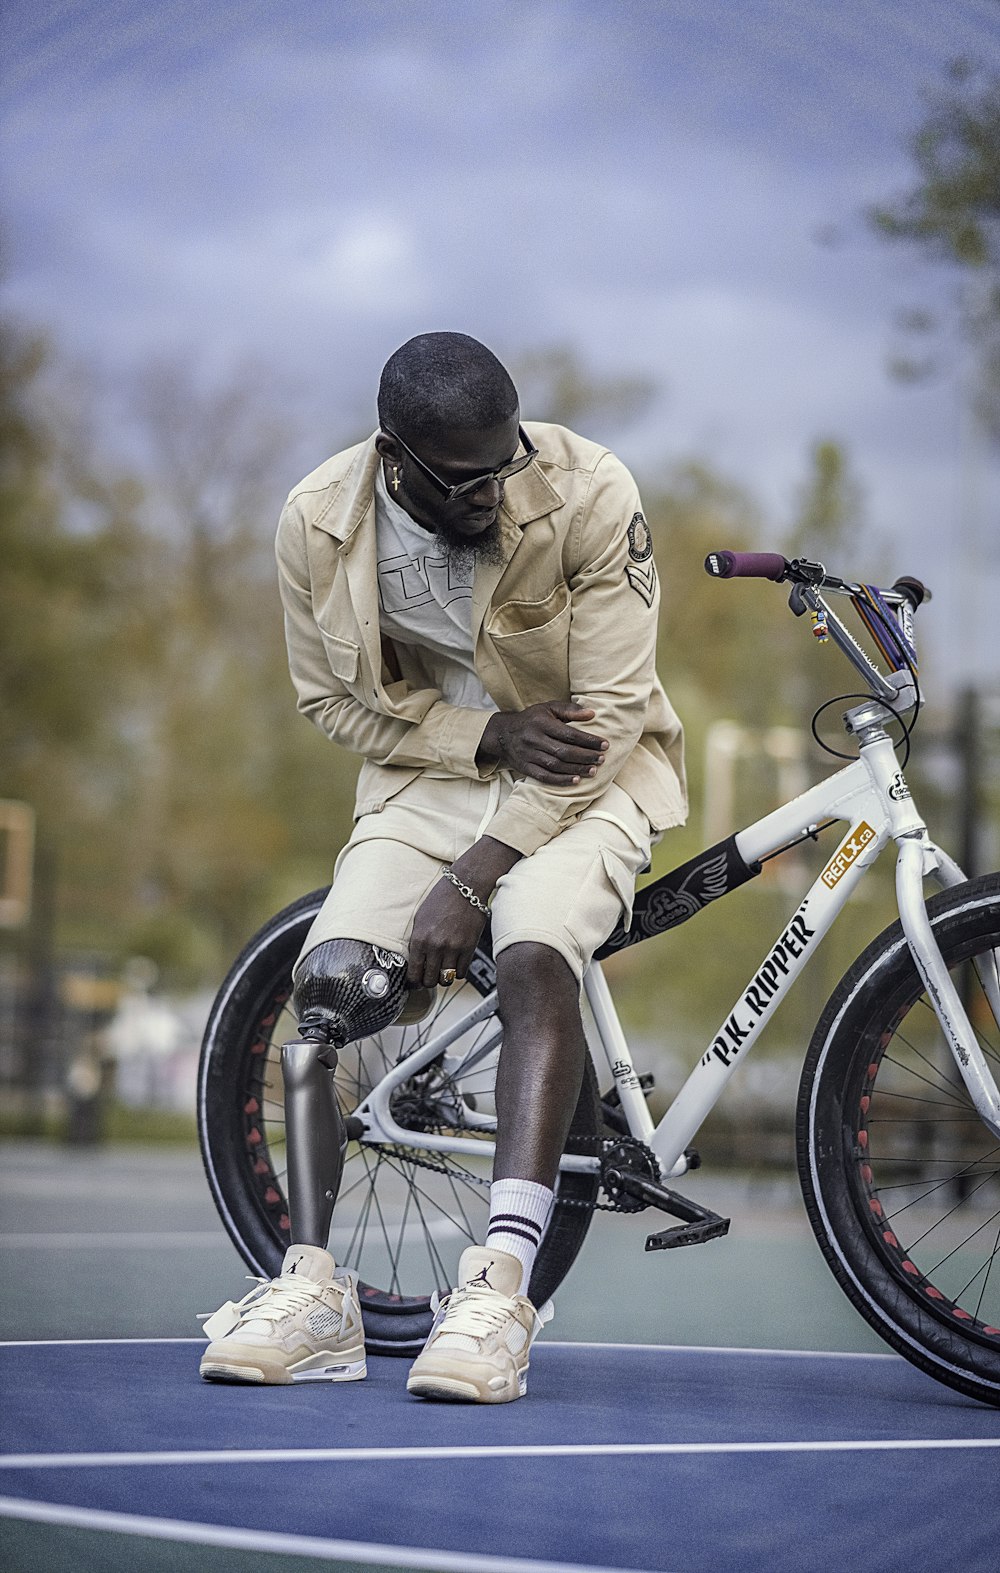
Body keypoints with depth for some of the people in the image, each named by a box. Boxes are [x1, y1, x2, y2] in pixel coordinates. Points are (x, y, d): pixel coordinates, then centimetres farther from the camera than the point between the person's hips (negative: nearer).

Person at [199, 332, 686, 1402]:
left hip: (579, 776, -3)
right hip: (428, 771, 4)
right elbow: (331, 699, -1)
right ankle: (313, 1292, -13)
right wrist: (488, 736, -19)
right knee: (323, 984, -17)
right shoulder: (318, 522, -15)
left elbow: (610, 715, -21)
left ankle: (499, 1290, -36)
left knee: (534, 958, -31)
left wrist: (470, 878, -24)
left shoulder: (588, 495, -24)